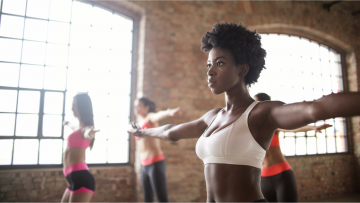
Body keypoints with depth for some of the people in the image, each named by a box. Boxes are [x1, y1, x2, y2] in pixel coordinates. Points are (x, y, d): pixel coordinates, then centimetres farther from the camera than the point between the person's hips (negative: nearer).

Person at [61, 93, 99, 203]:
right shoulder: (80, 127, 20)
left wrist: (88, 133, -59)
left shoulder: (85, 128, -9)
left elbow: (87, 131, -36)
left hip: (81, 178, -10)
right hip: (75, 179, 10)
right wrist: (67, 123, 68)